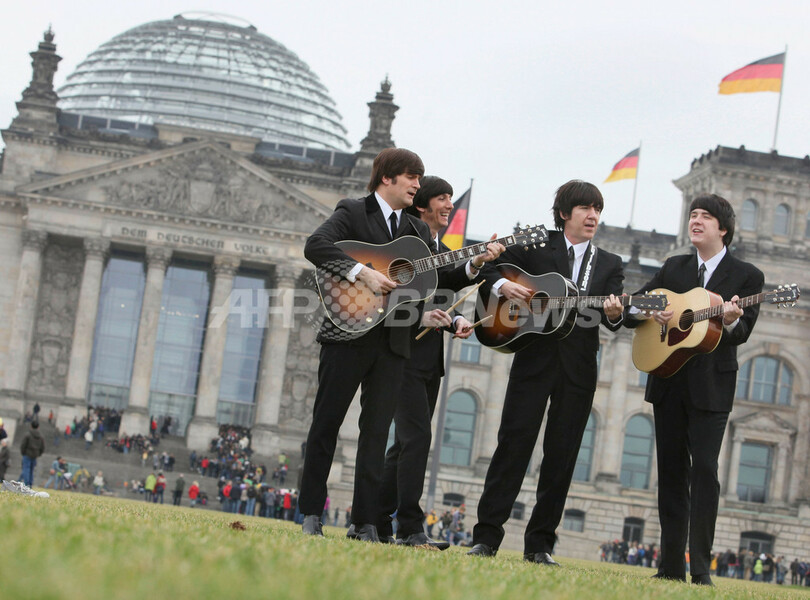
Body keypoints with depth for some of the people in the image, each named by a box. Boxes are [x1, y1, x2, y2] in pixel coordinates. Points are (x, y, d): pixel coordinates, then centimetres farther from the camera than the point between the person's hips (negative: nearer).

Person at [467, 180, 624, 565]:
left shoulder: (610, 265, 14)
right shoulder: (535, 246, 7)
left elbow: (616, 319, 4)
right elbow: (487, 268, 8)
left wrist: (614, 314, -20)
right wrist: (502, 285, -12)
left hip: (579, 365, 3)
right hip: (534, 357, -2)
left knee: (562, 455, 2)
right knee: (514, 442, -7)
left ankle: (539, 544, 8)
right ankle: (486, 537, -5)